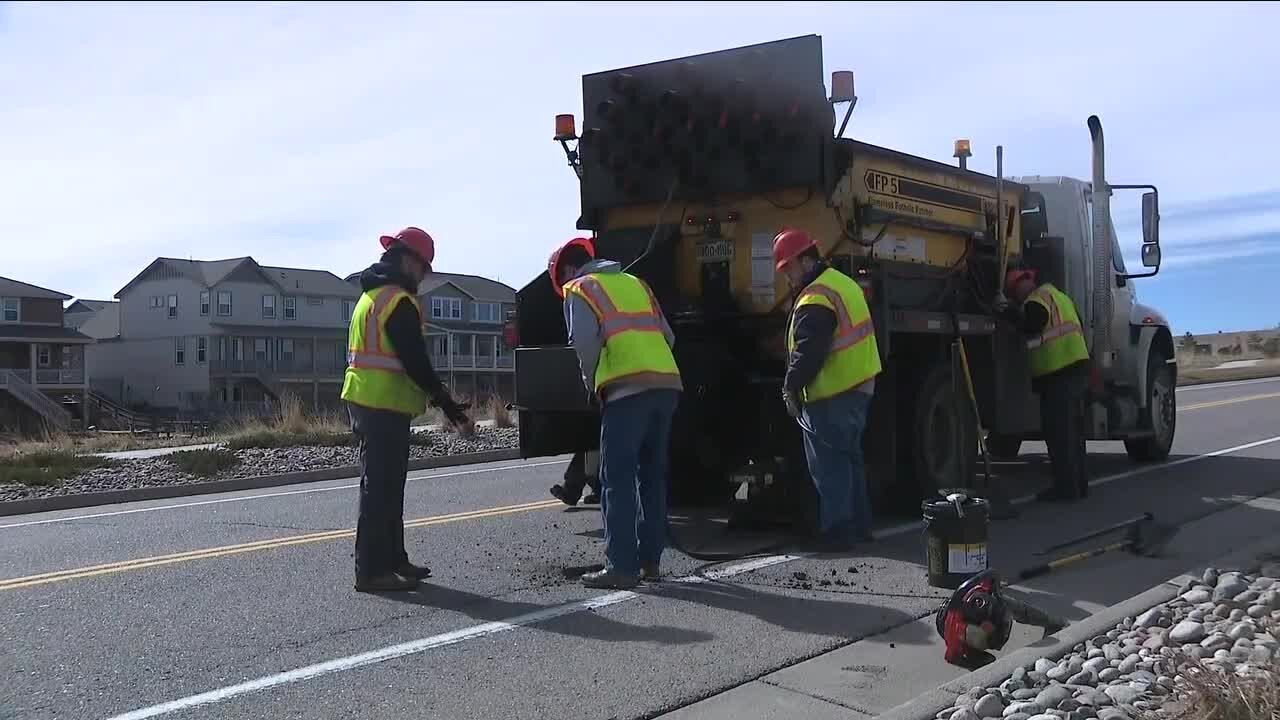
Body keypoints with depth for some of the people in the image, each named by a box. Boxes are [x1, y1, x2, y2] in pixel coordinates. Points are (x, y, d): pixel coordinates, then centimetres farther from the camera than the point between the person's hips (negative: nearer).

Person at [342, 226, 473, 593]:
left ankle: (392, 559, 25)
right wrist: (450, 408, -15)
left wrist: (440, 398, 19)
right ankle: (372, 570, -2)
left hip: (366, 400, 10)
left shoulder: (372, 295, 17)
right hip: (385, 406, -10)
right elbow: (416, 362, -20)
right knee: (381, 487, -6)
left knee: (384, 485, 16)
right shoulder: (398, 301, -15)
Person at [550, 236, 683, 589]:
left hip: (628, 389, -7)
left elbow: (585, 343, -6)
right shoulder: (634, 283, 28)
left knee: (618, 479, -3)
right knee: (652, 476, 14)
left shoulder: (580, 290, 9)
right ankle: (649, 560, 18)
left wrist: (592, 383, 9)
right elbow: (667, 336, 24)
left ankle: (621, 566, -5)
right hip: (667, 383, 7)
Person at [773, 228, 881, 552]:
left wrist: (791, 388, -13)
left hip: (830, 397, -10)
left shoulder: (815, 299, -19)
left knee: (829, 467, -3)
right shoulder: (843, 282, 14)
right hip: (859, 388, 10)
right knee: (849, 458, 19)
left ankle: (836, 532, 1)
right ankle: (859, 525, 27)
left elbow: (807, 352, -24)